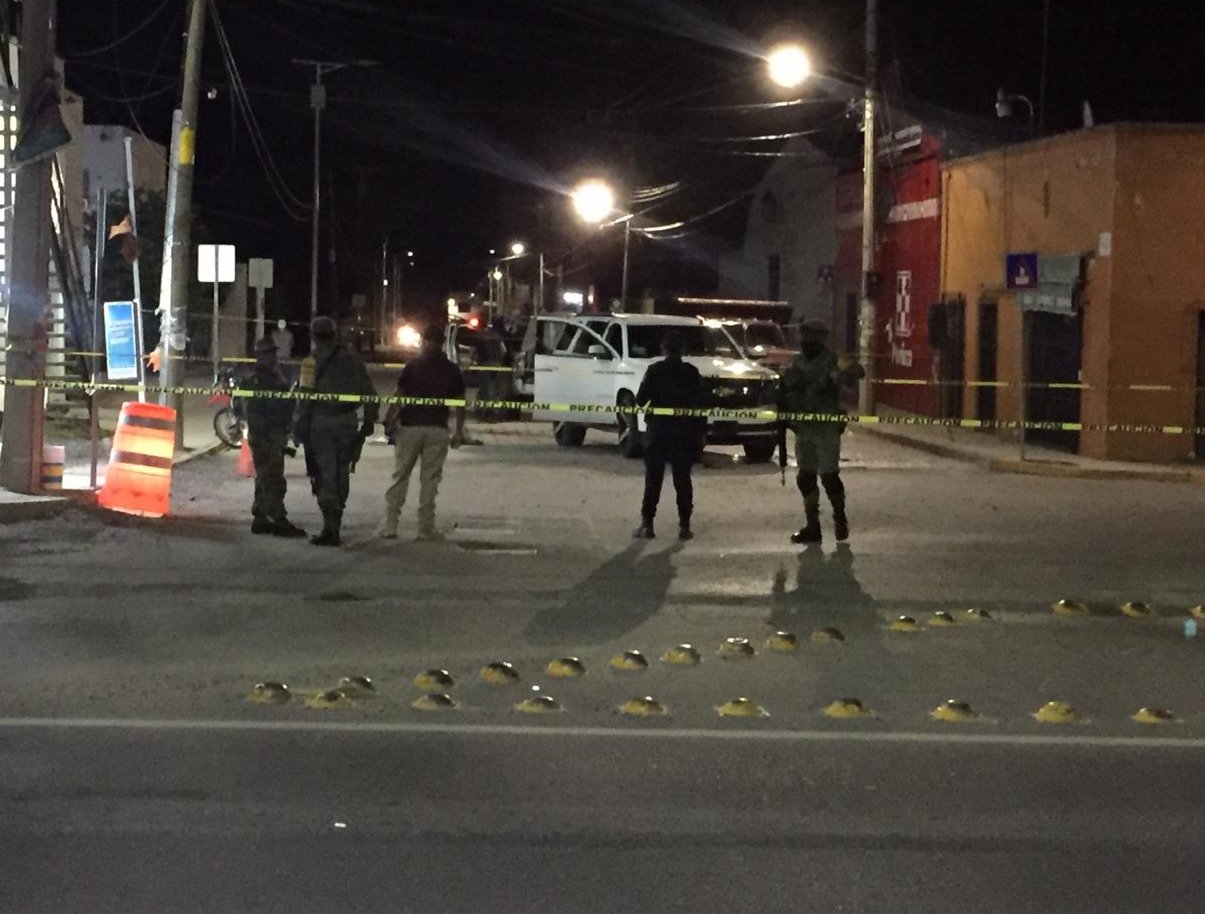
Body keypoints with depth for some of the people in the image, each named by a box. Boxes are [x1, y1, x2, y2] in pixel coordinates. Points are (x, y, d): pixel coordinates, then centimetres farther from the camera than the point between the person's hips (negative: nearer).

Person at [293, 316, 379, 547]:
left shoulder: (314, 361, -8)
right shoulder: (352, 359, 5)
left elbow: (305, 396, -12)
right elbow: (369, 392, 6)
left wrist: (298, 425, -5)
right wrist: (369, 421, 13)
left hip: (322, 422, -4)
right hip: (348, 422, 4)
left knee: (326, 475, -2)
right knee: (341, 473, 14)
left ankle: (330, 528, -9)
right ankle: (335, 523, 21)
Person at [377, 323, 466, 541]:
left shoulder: (413, 366, -1)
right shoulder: (452, 371, 5)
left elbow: (399, 398, -5)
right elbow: (459, 403, 5)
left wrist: (389, 422, 3)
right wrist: (459, 432, 12)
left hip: (410, 427, -1)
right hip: (438, 429, 1)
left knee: (400, 476, 6)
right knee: (430, 479, 4)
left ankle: (389, 525, 3)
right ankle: (426, 527, 4)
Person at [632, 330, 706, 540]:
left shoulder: (655, 371, -6)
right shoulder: (691, 373, -2)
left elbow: (641, 400, -6)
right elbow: (699, 403, -3)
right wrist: (702, 431, 3)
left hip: (658, 430, -1)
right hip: (684, 432, 1)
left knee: (653, 479, 4)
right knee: (682, 480, 8)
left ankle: (647, 524, 0)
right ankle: (684, 525, 5)